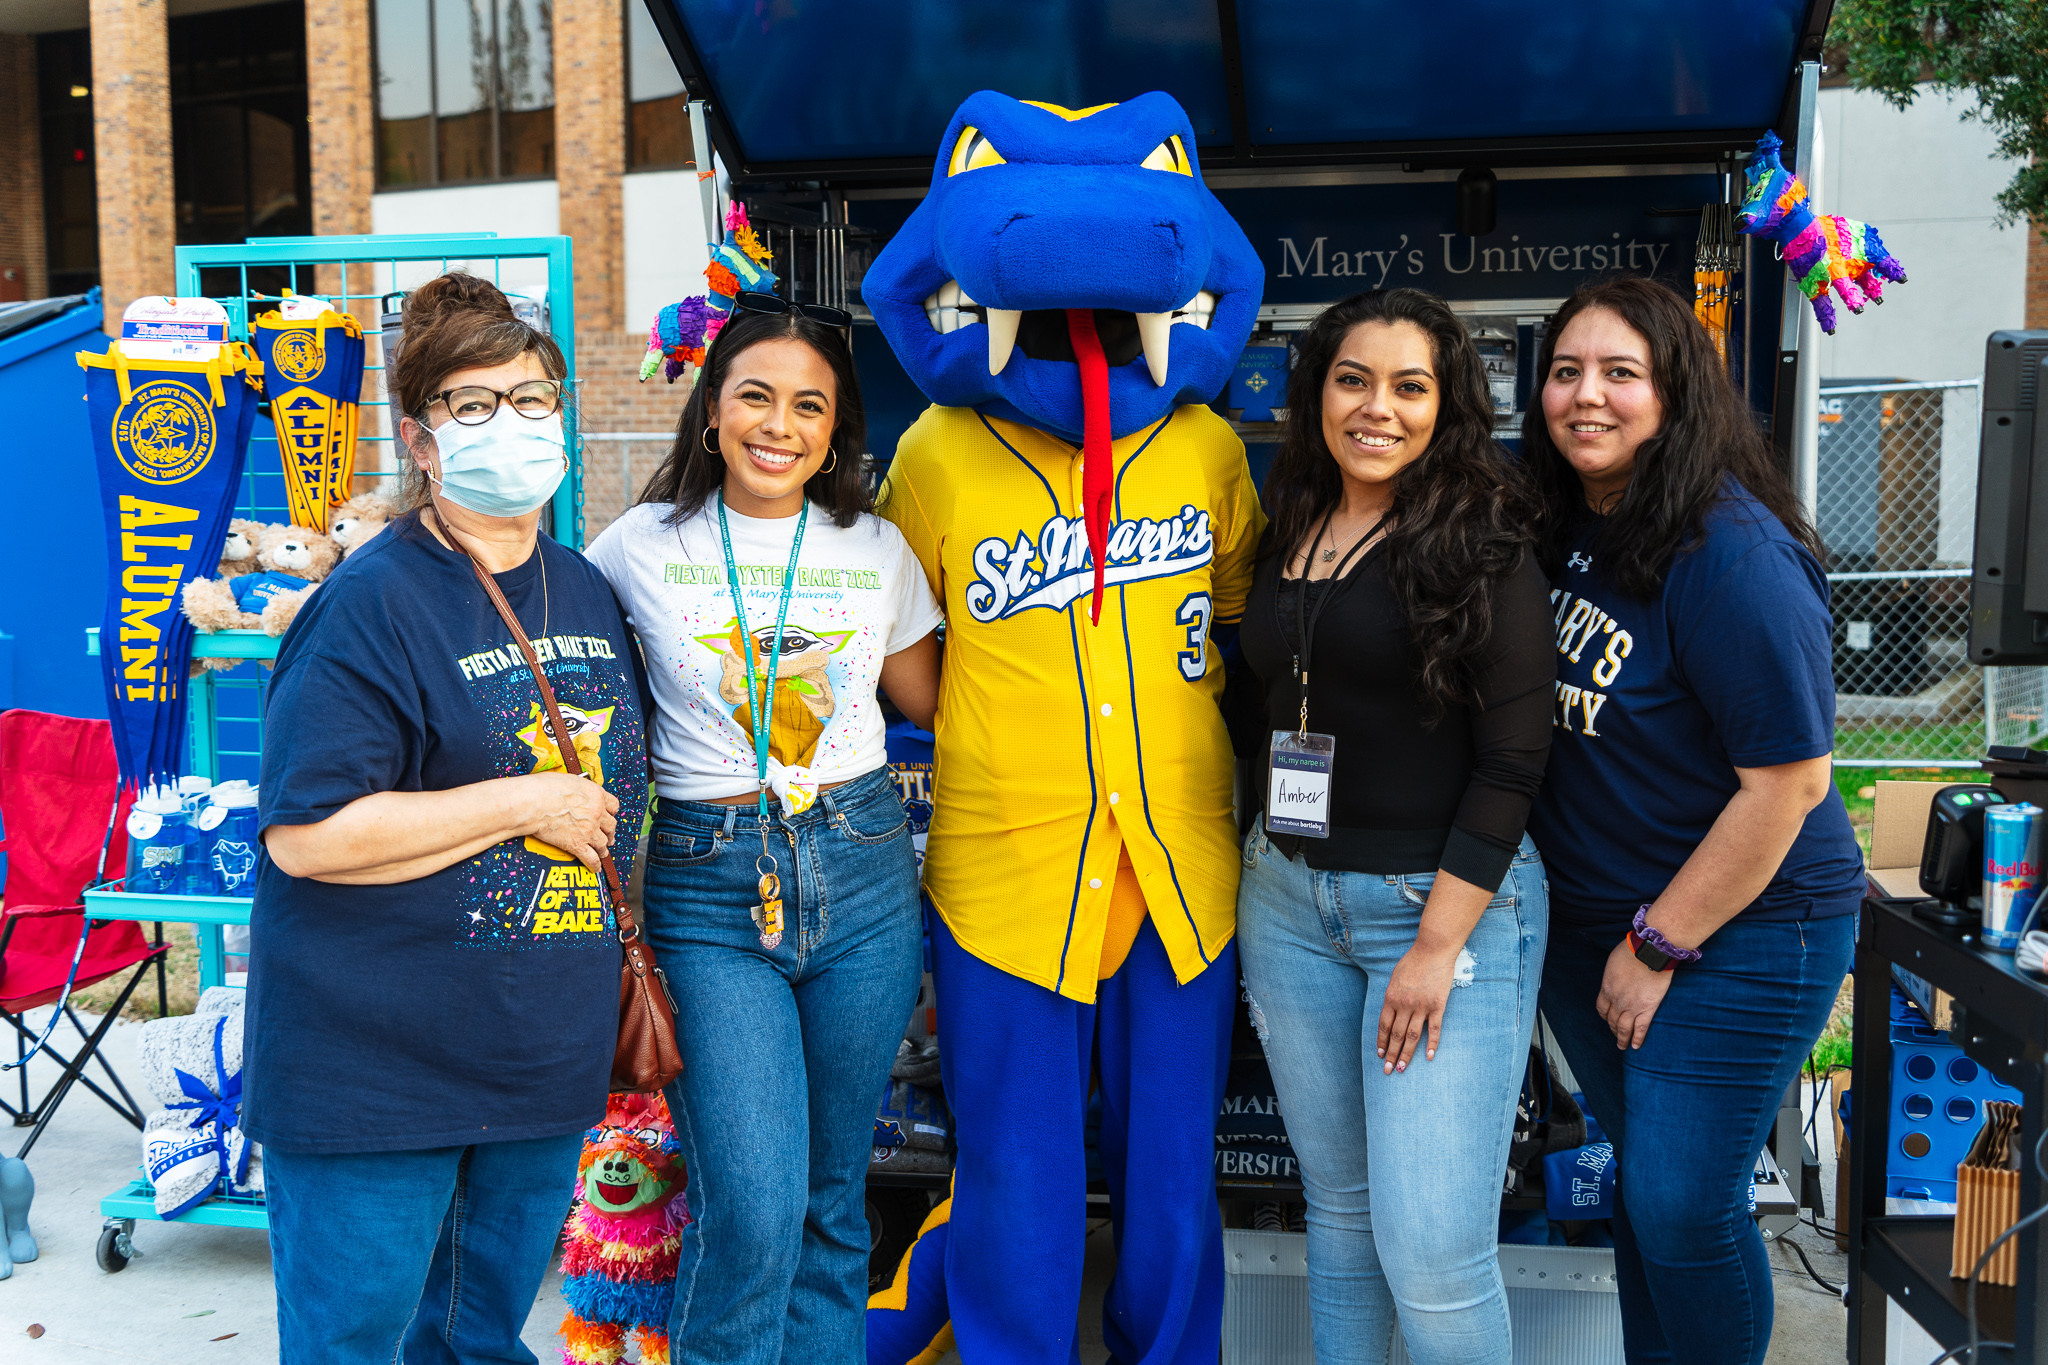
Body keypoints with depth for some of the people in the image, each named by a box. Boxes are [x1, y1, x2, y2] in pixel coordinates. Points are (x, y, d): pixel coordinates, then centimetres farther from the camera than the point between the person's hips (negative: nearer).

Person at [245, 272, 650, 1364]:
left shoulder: (588, 592, 9)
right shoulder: (373, 606, -14)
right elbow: (307, 834, -22)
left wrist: (634, 967, 17)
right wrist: (525, 803, -19)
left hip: (546, 1061, 6)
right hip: (374, 1062, -6)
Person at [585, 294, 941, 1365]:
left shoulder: (877, 550, 7)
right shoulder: (645, 545, 1)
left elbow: (936, 703, 15)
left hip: (861, 873, 2)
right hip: (708, 885, -2)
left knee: (832, 1199, 11)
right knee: (751, 1214, -8)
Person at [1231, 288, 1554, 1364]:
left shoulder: (1481, 549, -8)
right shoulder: (1287, 533, 10)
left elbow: (1511, 763, -11)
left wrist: (1438, 945, -15)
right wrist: (1261, 870, 10)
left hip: (1447, 902, -5)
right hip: (1287, 897, 6)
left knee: (1432, 1252, -6)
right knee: (1339, 1206, 15)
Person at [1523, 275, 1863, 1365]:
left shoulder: (1732, 555, -22)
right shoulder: (1555, 524, 0)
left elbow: (1788, 782, -21)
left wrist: (1658, 945, -15)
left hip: (1737, 935, -7)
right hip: (1586, 921, 7)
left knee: (1682, 1209, 1)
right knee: (1640, 1179, 20)